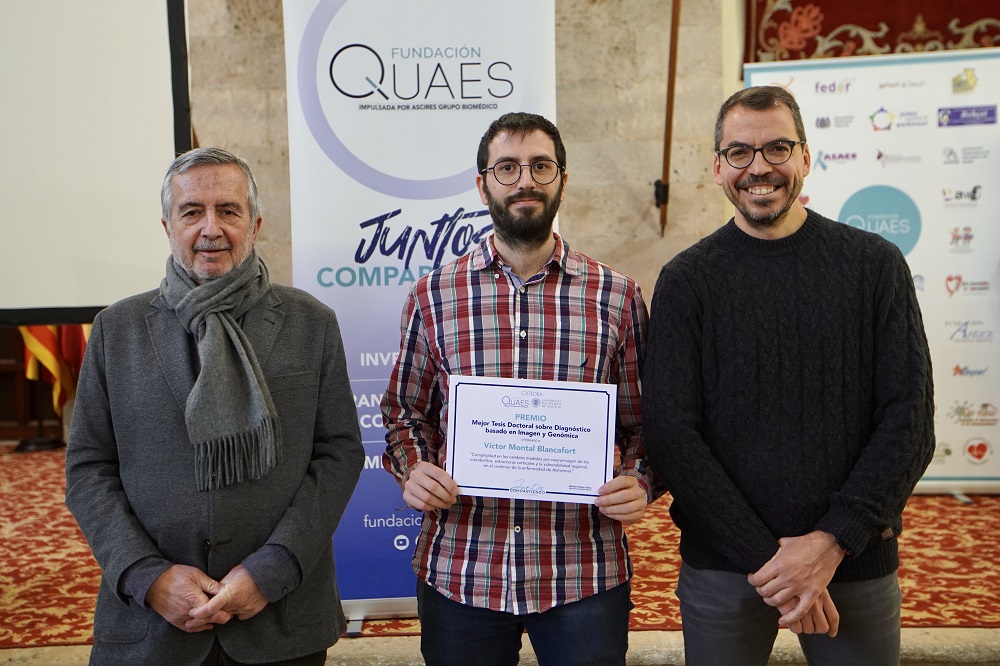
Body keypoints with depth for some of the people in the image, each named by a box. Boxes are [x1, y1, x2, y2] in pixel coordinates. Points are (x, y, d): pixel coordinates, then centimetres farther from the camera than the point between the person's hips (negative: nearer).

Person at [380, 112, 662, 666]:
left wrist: (640, 482, -12)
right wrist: (411, 469, -7)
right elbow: (405, 410, 11)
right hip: (459, 572, 1)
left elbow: (642, 422, 7)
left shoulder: (617, 297, 1)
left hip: (585, 574, 0)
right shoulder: (433, 294, 2)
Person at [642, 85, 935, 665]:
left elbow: (910, 418, -4)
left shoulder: (874, 264, -1)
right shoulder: (687, 281, -4)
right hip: (721, 569, 0)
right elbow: (671, 432, -9)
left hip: (857, 562, 1)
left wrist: (831, 542, -14)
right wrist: (766, 558, -15)